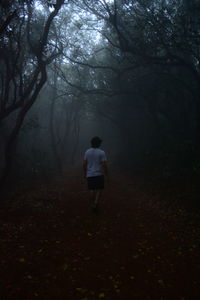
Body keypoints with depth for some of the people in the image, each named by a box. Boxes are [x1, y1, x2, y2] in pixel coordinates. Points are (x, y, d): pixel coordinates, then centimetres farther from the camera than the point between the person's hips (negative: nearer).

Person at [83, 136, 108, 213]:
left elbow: (84, 164, 2)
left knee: (92, 189, 13)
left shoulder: (87, 151, 0)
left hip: (89, 174, 3)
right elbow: (104, 164, -14)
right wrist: (106, 173, 1)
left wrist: (85, 173, 12)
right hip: (99, 174, -3)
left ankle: (93, 204, 17)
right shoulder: (101, 152, -11)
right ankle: (96, 204, -8)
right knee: (99, 189, 8)